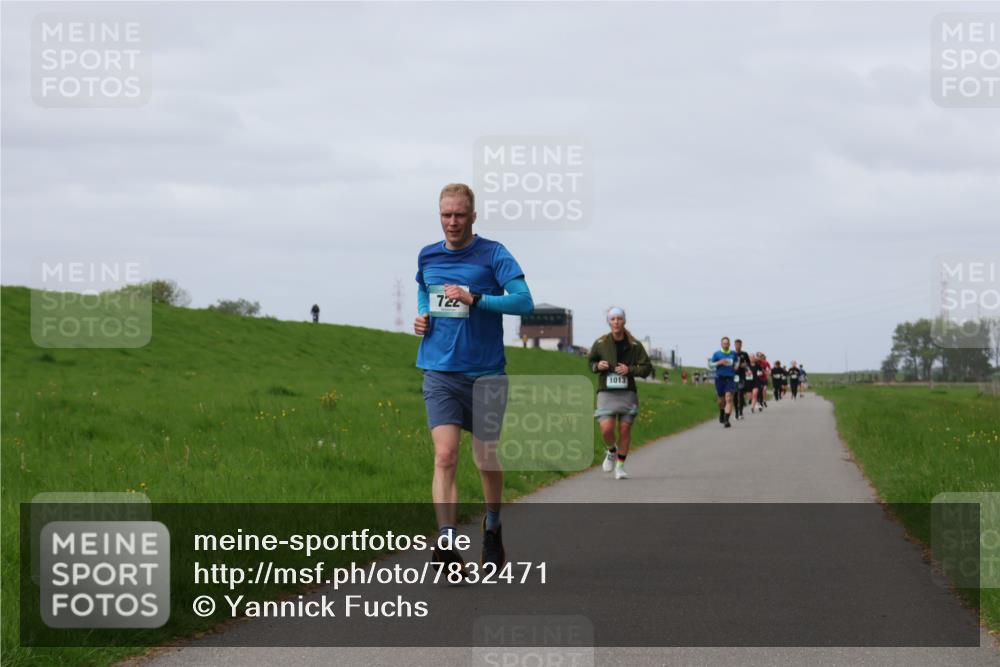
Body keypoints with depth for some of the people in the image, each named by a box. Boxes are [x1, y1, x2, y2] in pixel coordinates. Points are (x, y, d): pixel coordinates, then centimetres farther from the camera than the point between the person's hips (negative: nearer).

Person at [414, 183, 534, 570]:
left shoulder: (493, 255, -4)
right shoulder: (427, 257, 9)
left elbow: (524, 302, -15)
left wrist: (475, 299, -22)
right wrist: (422, 317, 10)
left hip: (486, 374, -2)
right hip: (440, 374, 2)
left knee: (487, 460, 10)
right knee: (445, 456, -16)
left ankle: (492, 528, 37)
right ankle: (447, 542, -26)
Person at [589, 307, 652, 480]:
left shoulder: (634, 345, -1)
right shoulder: (600, 344, 0)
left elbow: (647, 367, 1)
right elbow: (591, 362, 16)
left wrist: (630, 370, -15)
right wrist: (597, 366, -7)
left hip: (627, 393, 0)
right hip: (606, 393, 0)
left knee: (625, 430, 0)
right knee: (607, 430, -13)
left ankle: (620, 466, 14)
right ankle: (612, 451, 20)